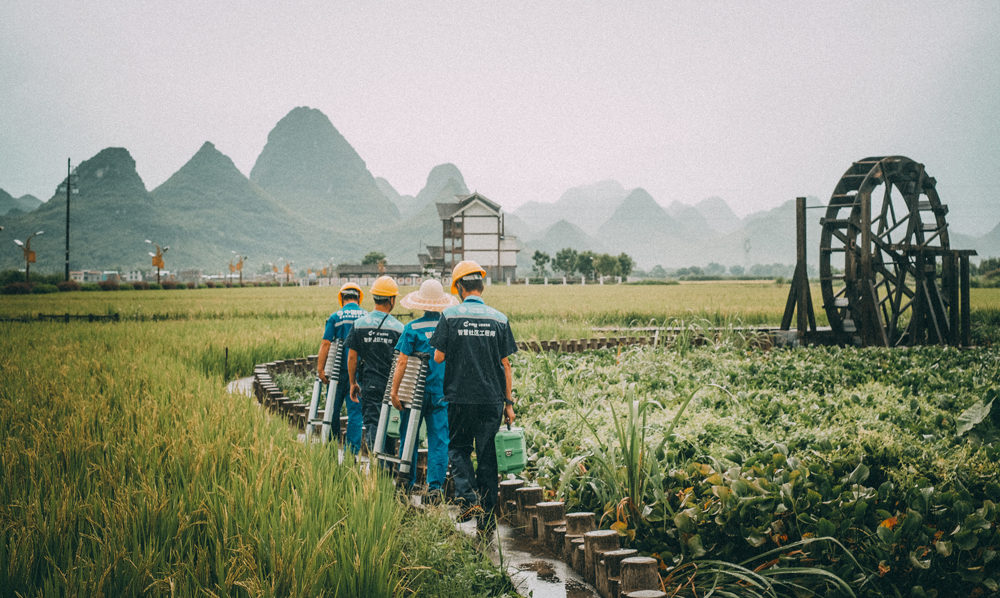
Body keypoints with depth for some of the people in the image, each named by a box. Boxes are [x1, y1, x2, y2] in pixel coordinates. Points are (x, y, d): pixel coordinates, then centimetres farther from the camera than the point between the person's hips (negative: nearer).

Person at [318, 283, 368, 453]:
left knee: (333, 409, 12)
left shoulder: (336, 317, -2)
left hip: (339, 370, -1)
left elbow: (325, 344, -7)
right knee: (355, 413, 4)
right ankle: (352, 453, 1)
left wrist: (320, 369, -6)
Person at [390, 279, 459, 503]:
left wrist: (394, 390, -6)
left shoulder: (413, 328, -7)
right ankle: (435, 486, -3)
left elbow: (402, 361, -10)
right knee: (439, 439, 3)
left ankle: (406, 484, 19)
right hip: (443, 392, 2)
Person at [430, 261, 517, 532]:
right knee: (487, 456, 9)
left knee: (459, 449, 14)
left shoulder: (450, 316, -4)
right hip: (492, 399, 2)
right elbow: (505, 365, 3)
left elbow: (438, 357, -4)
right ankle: (487, 518, 13)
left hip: (460, 398, -2)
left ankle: (468, 498, -9)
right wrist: (508, 402, 9)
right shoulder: (499, 319, 2)